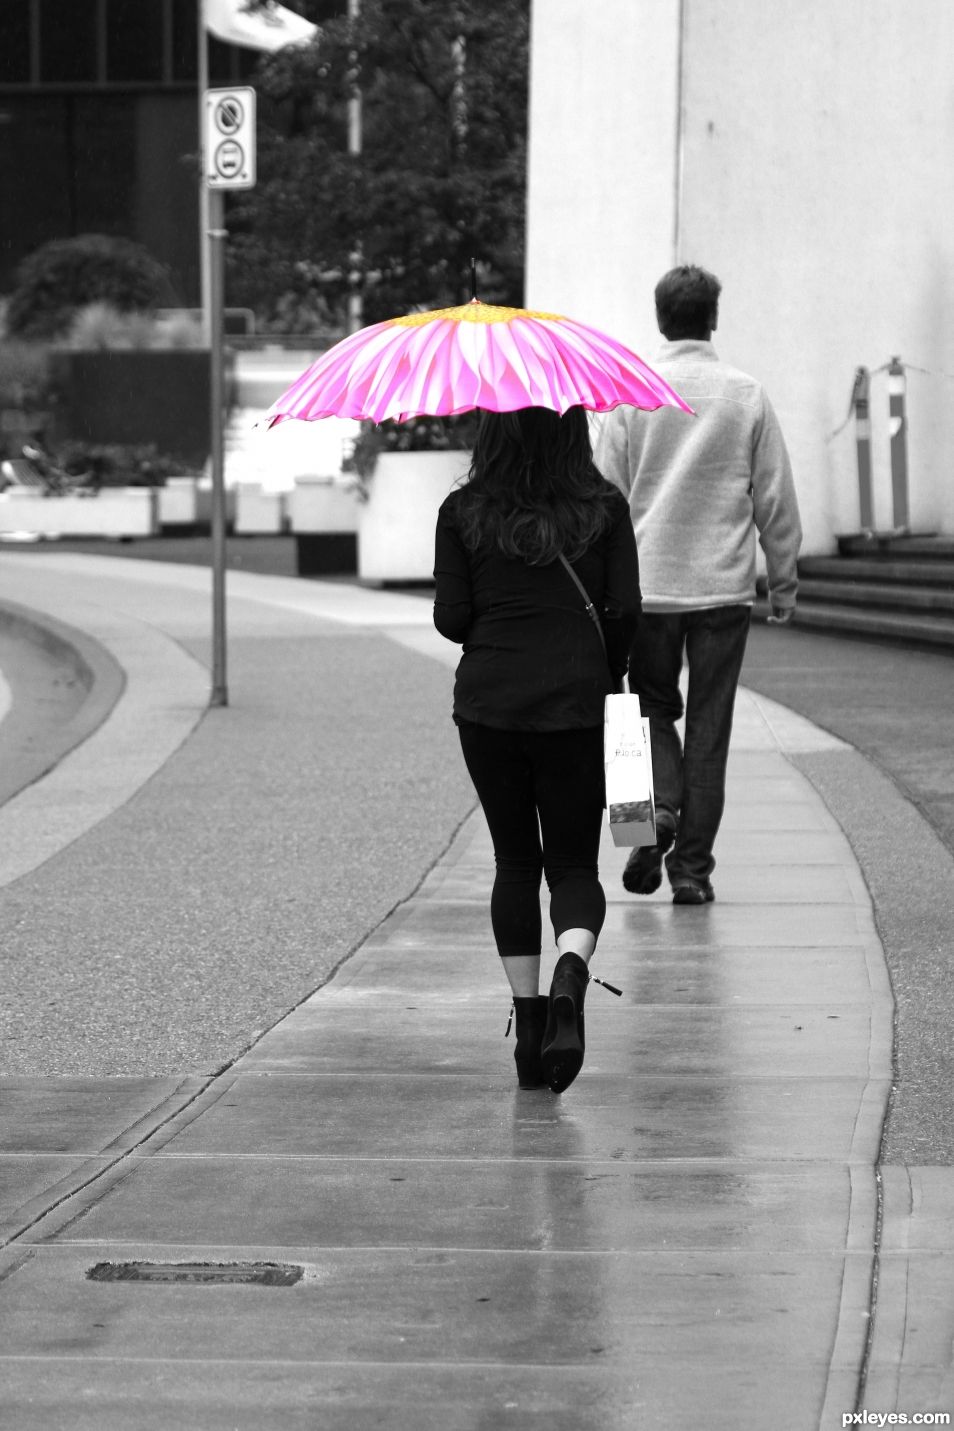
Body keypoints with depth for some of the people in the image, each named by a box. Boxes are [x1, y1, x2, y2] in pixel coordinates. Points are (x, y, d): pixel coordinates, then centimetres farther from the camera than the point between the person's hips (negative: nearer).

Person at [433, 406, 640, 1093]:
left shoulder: (464, 513, -2)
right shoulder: (604, 508, -2)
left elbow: (450, 618, -3)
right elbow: (625, 609, -4)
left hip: (487, 703, 1)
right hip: (573, 703, -1)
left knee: (515, 862, 14)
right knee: (574, 863, 8)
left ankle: (529, 1024, 10)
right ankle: (571, 975, -22)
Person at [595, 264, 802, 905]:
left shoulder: (630, 393, -2)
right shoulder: (747, 395, -1)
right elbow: (776, 497, 2)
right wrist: (785, 581, 12)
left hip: (647, 583, 0)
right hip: (725, 585, 0)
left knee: (653, 706, 17)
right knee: (708, 726, 6)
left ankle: (658, 807, -9)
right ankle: (692, 865, 6)